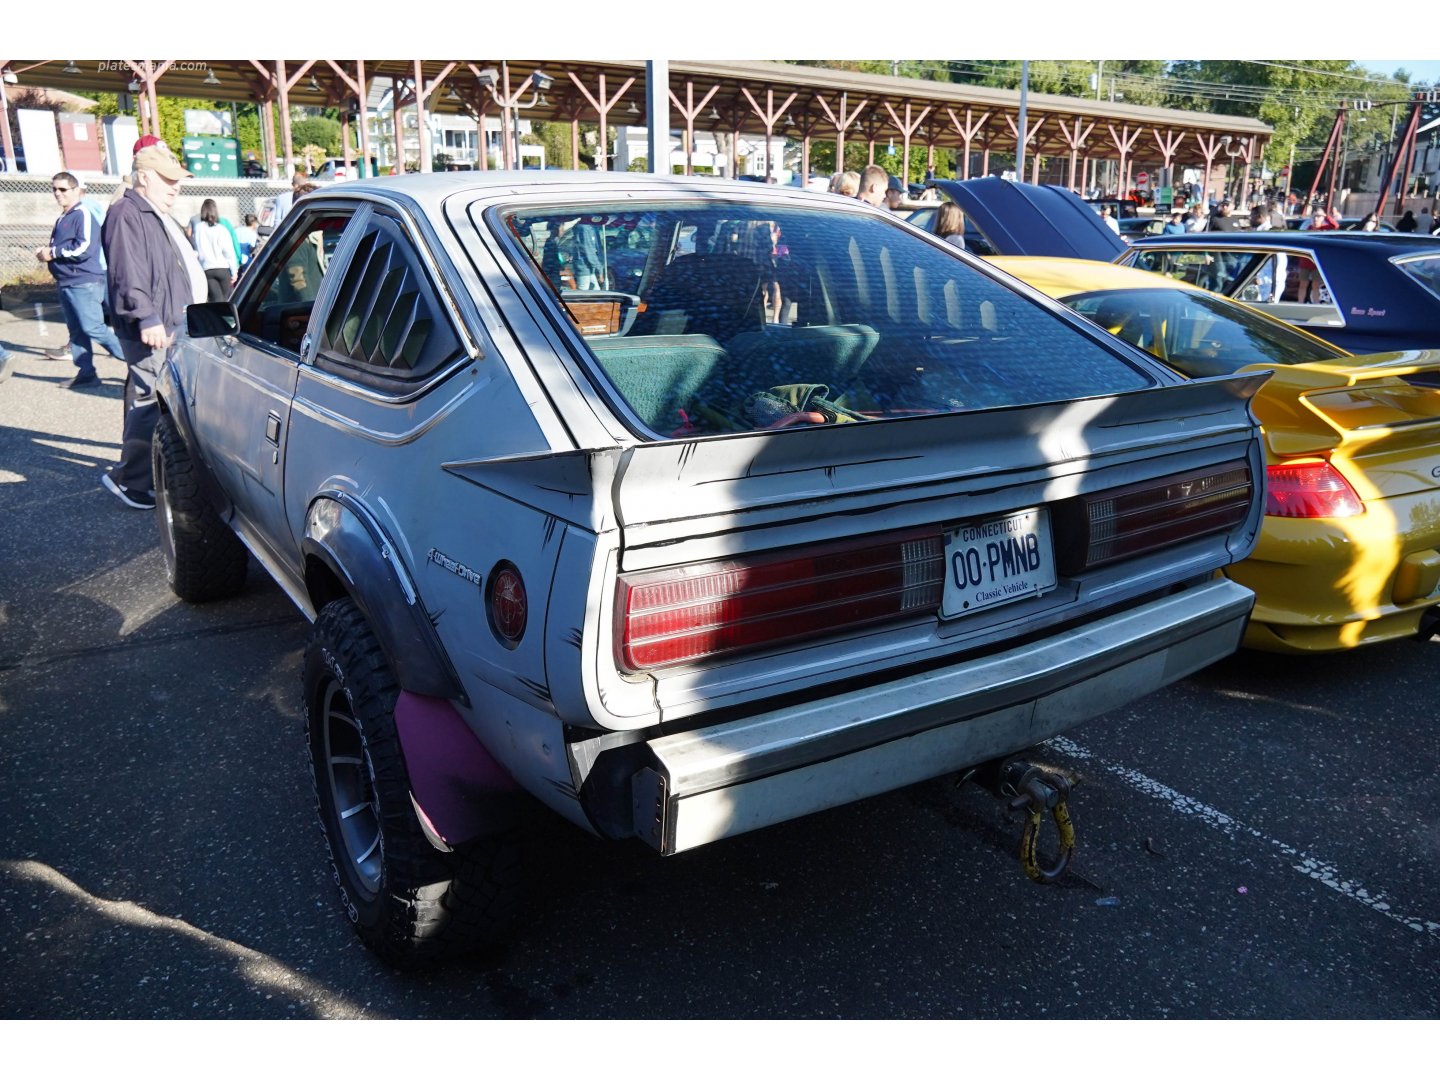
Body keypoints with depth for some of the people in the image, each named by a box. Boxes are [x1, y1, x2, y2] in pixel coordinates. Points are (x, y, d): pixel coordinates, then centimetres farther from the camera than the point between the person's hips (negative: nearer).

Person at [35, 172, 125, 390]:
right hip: (67, 283, 9)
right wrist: (46, 251, 6)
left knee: (92, 327, -13)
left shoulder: (83, 215, -10)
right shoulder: (62, 219, 18)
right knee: (77, 330, 9)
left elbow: (84, 248, -21)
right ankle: (86, 373, 12)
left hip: (84, 282, -9)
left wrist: (52, 253, -13)